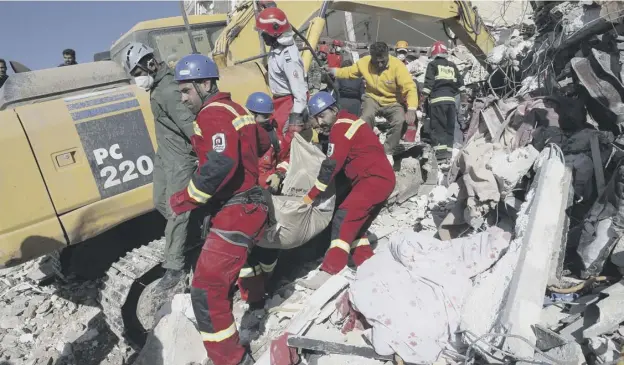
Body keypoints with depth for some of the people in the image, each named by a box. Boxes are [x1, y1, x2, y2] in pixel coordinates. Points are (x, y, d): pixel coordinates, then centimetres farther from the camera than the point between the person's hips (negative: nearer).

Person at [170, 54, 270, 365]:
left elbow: (221, 163, -30)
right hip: (250, 205, 11)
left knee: (206, 290, -8)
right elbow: (263, 144, 25)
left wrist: (186, 198, -21)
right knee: (241, 261, 34)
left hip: (235, 212, -11)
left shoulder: (213, 114, -14)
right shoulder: (233, 108, 14)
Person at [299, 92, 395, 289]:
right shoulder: (344, 124, 20)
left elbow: (331, 166, -15)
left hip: (376, 179, -11)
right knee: (355, 225, 14)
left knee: (344, 219, -18)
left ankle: (329, 272, -21)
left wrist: (311, 196, -9)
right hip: (380, 180, 11)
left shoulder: (341, 126, -10)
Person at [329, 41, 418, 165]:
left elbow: (410, 88, -26)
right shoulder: (364, 62, -11)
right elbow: (349, 72, 6)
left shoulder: (397, 65, -21)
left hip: (392, 102, -1)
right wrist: (332, 71, -10)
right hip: (372, 98, 1)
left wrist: (411, 109, -40)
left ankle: (388, 151, -5)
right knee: (366, 117, -32)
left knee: (400, 121, -29)